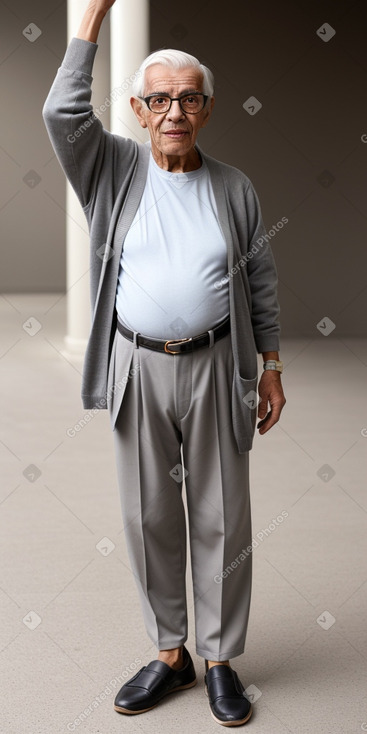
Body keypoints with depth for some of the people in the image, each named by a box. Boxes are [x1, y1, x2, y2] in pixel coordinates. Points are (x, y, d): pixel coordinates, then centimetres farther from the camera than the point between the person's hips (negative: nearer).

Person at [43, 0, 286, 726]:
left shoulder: (235, 188, 3)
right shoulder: (116, 171, 2)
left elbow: (261, 283, 7)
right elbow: (63, 112, -15)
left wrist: (271, 369, 4)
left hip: (214, 367, 0)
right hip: (138, 367, 1)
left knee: (221, 518, 5)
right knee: (149, 516, 9)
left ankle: (220, 659, 18)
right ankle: (169, 653, 24)